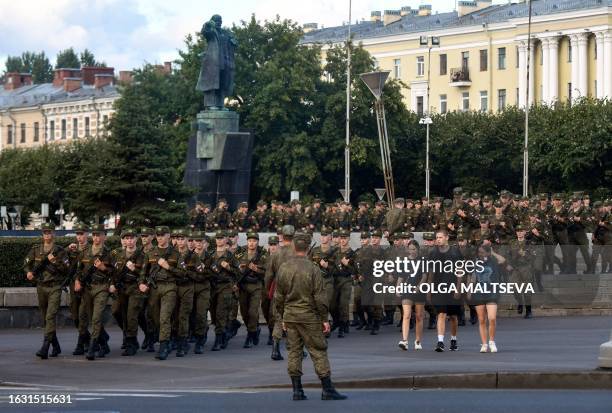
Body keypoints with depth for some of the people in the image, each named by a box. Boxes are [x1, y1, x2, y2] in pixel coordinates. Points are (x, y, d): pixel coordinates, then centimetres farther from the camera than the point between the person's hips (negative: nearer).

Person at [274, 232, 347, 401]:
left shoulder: (283, 268, 2)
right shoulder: (312, 268, -12)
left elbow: (278, 296, 9)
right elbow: (319, 297, -11)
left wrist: (283, 317, 18)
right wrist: (324, 319, -4)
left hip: (290, 316, 4)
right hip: (309, 317, -4)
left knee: (294, 351, 9)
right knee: (318, 351, 1)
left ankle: (297, 390, 9)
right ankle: (327, 390, 0)